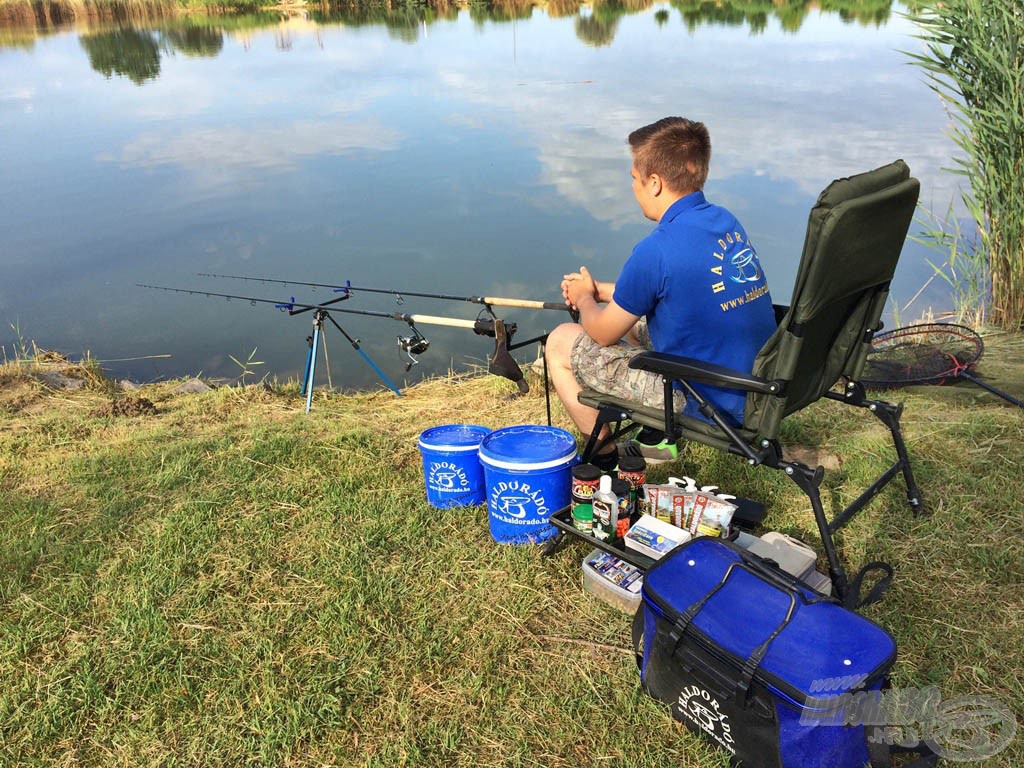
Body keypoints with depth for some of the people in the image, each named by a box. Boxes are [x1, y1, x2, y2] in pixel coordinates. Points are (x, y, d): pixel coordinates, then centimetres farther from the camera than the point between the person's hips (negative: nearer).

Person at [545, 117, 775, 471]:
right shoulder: (726, 221, 2)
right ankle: (660, 435, 26)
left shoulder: (657, 250, -23)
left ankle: (605, 458, 16)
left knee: (561, 342, 2)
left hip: (707, 404, -9)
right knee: (633, 316, 27)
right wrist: (600, 289, 19)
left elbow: (604, 334, -9)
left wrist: (585, 298, 13)